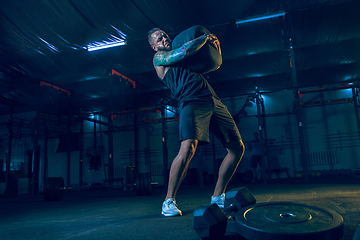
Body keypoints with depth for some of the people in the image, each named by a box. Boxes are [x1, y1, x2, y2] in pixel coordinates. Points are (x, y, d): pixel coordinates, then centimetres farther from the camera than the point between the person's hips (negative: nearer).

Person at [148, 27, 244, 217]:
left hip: (212, 100, 8)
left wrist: (213, 43, 21)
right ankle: (169, 201, -10)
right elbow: (184, 51, -8)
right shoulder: (159, 57, 11)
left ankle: (218, 196, 16)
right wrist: (205, 37, 5)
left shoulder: (178, 55, 30)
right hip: (192, 102, -7)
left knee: (237, 148, 5)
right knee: (187, 148, -29)